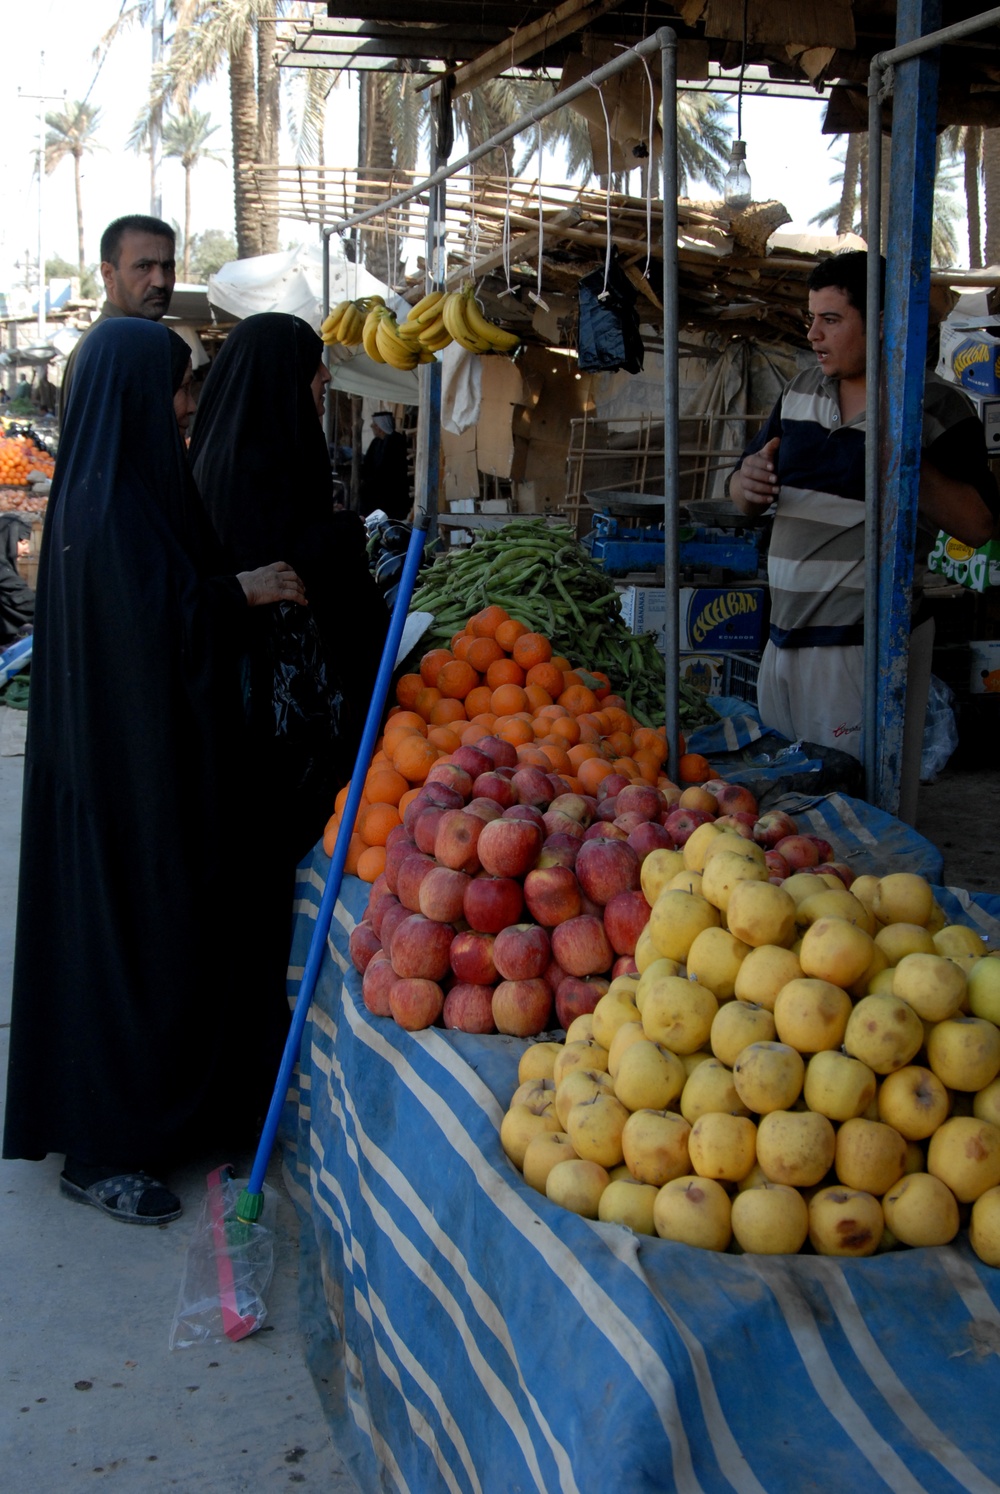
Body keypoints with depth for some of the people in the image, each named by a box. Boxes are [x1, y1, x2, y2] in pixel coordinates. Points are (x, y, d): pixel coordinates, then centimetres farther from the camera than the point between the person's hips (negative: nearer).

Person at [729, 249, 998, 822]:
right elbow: (747, 496, 20)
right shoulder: (800, 393, 12)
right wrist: (748, 483, -4)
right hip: (789, 633, 6)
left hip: (871, 640, -6)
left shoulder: (937, 407, -5)